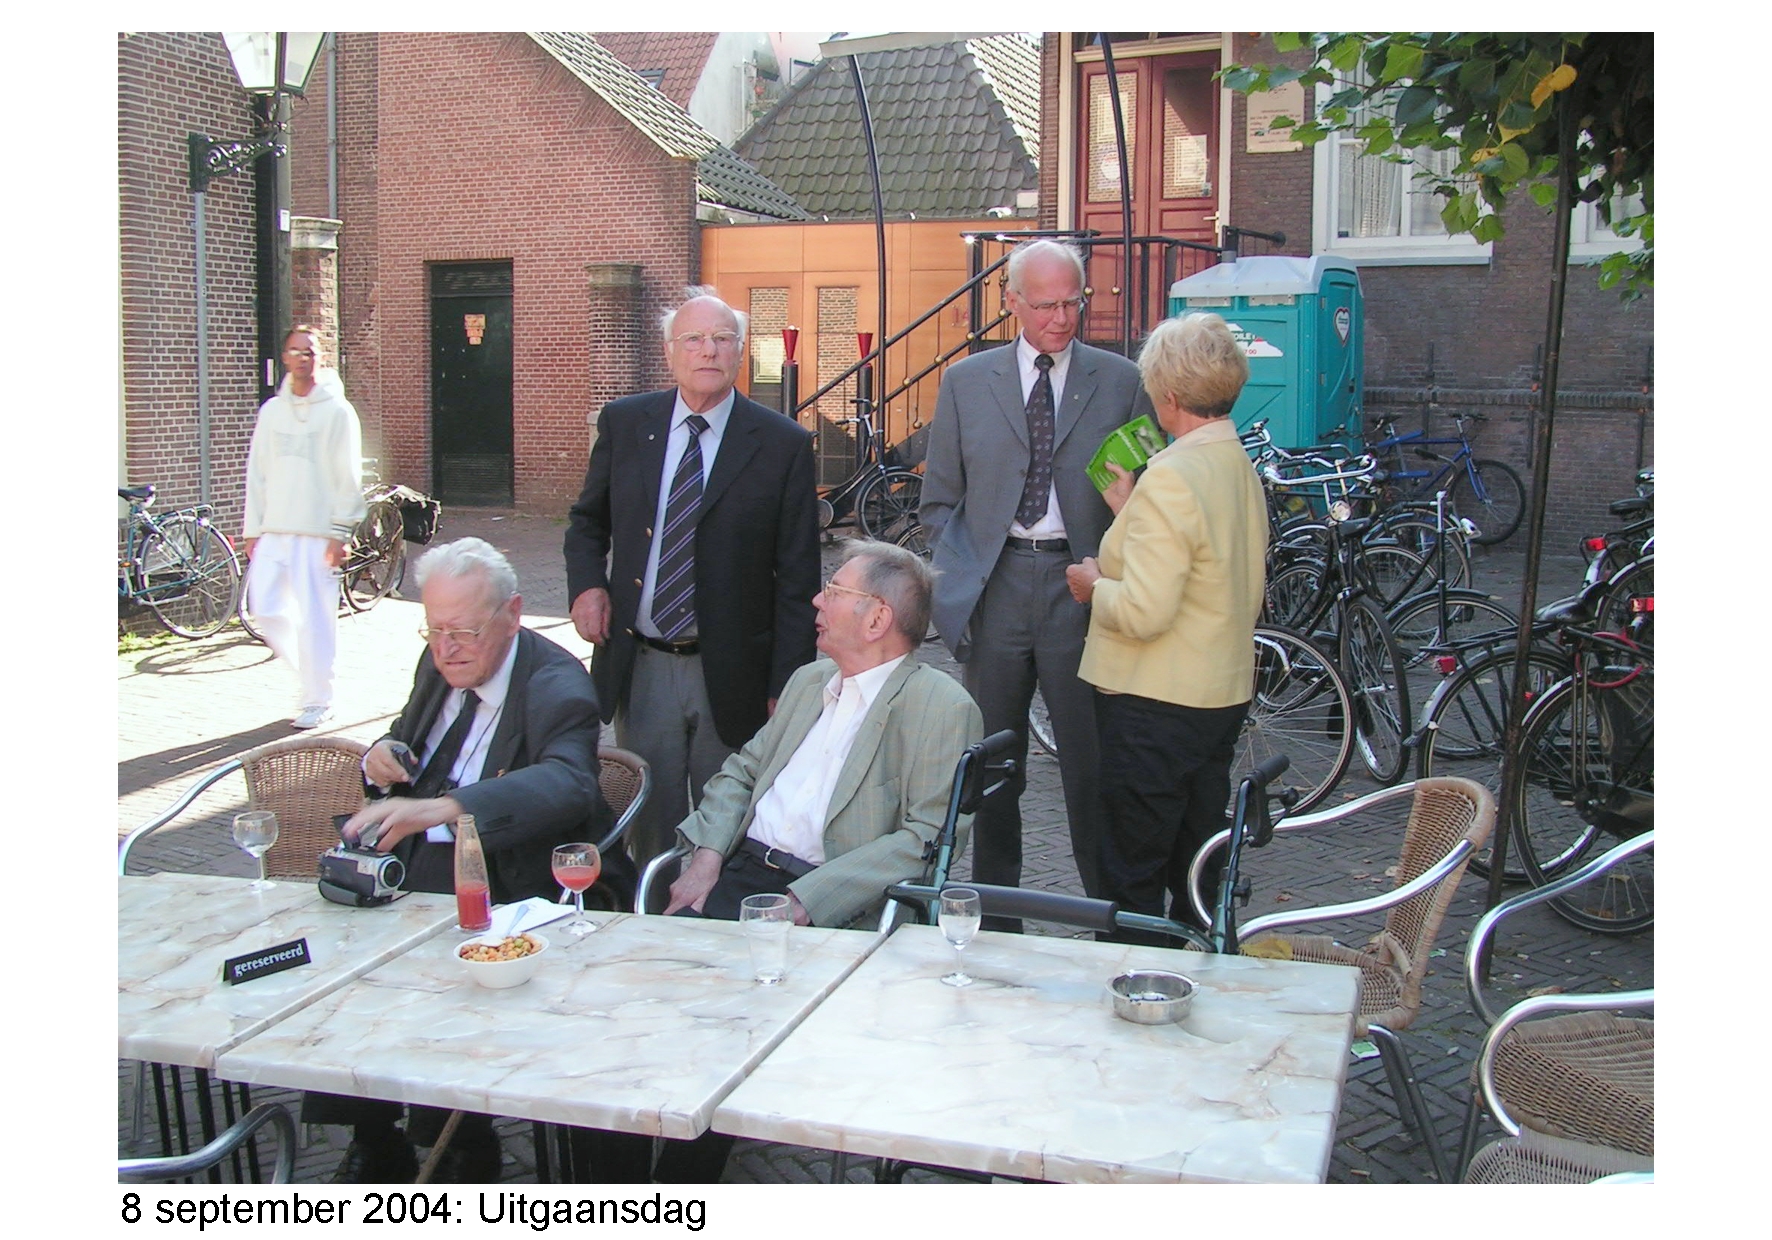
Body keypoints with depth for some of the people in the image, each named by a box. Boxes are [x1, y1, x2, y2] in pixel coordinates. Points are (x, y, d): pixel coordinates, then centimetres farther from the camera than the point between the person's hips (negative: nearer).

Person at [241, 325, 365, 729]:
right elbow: (257, 473, 13)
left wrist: (340, 533, -9)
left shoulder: (337, 411, -3)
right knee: (265, 608, 0)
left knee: (315, 617, -3)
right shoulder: (271, 411, 12)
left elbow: (349, 478, -5)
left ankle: (316, 699, 8)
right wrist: (252, 529, 9)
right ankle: (309, 668, 23)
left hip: (317, 534, -5)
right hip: (273, 531, 5)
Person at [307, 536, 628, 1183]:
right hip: (418, 865, 7)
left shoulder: (556, 687, -15)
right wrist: (382, 757, 0)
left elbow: (567, 784, -35)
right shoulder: (441, 663, 10)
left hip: (515, 885, -7)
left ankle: (463, 1146, -5)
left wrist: (435, 809, -48)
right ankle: (373, 1142, 3)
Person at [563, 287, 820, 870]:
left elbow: (798, 579, -4)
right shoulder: (623, 423, 4)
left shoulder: (783, 444, -4)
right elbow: (587, 522, 18)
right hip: (640, 671, 2)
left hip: (732, 678, -2)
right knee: (650, 829, 12)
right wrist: (586, 585, -3)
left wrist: (785, 687, -8)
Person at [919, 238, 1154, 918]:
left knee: (1092, 765, 0)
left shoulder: (1121, 382, 6)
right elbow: (941, 500, 12)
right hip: (995, 584, 2)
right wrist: (958, 581, -1)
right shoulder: (965, 382, 9)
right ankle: (994, 923, 21)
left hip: (1080, 587, -1)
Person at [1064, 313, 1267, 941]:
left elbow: (1144, 612, -26)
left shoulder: (1170, 476, -20)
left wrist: (1094, 584, -7)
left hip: (1155, 702, -9)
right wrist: (1129, 510, 14)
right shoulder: (1242, 467, 9)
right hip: (1224, 694, 9)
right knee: (1196, 872, 19)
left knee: (1132, 878, 2)